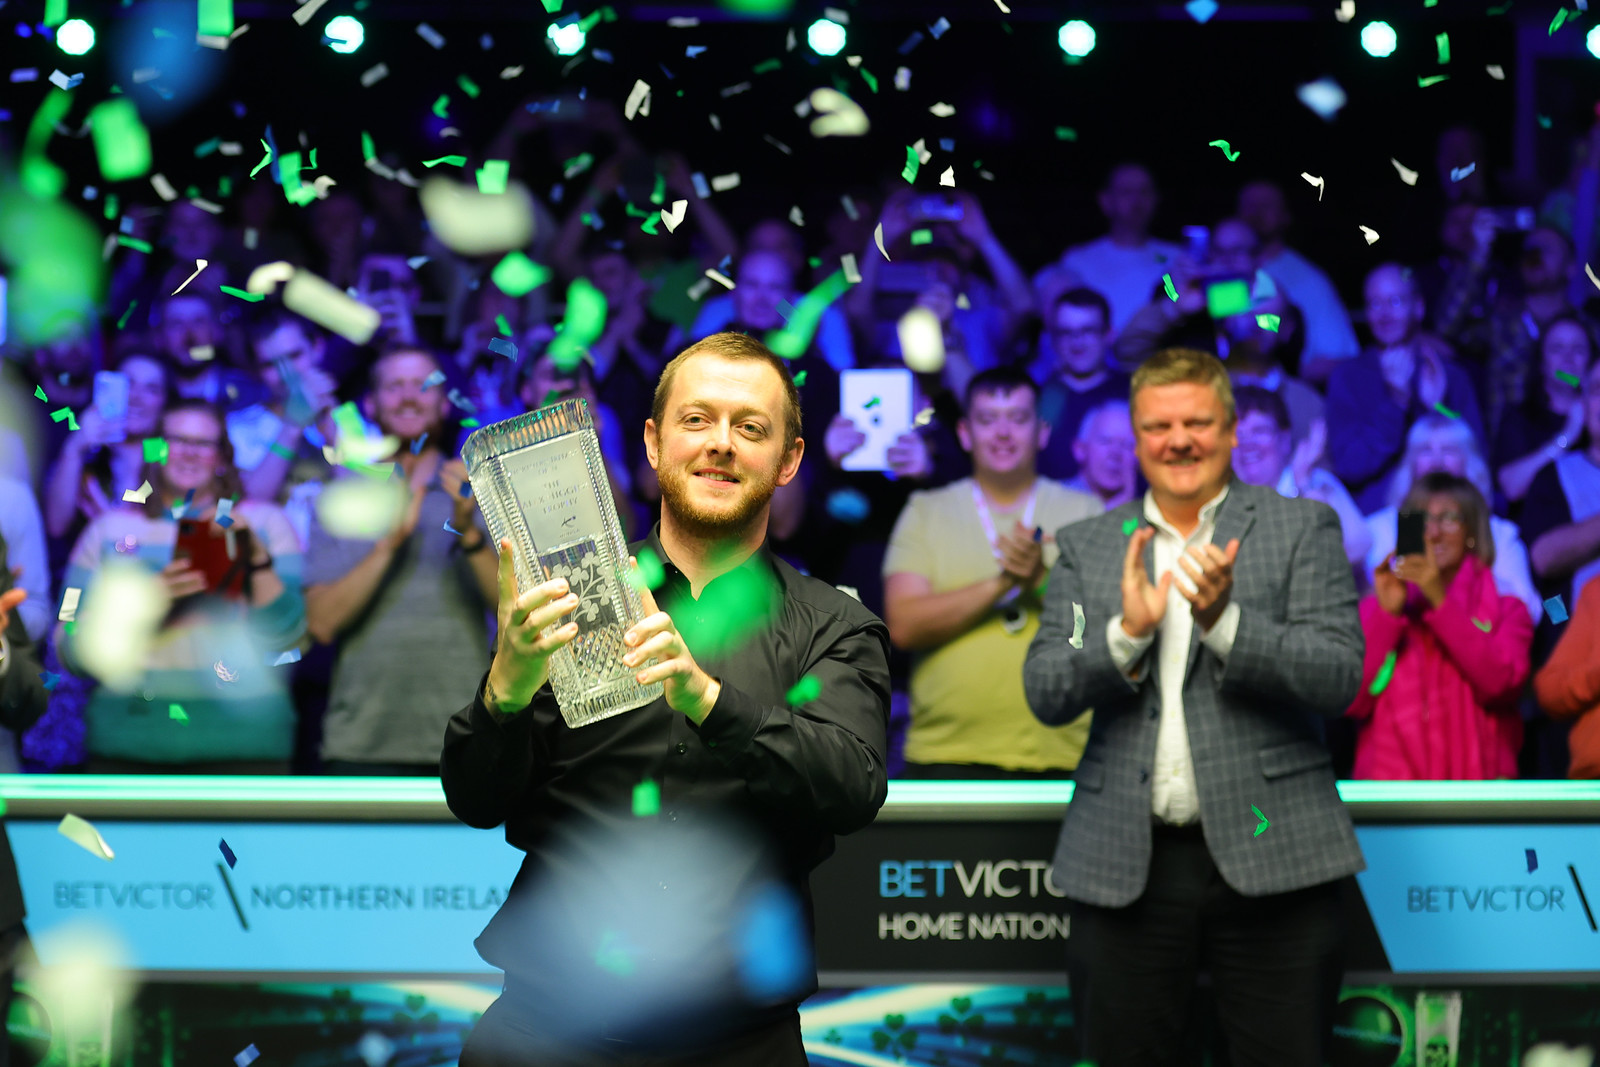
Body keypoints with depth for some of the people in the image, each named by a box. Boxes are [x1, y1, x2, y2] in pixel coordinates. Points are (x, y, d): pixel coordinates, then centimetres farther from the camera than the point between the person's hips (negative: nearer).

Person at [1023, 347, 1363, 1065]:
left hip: (1269, 853, -2)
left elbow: (1339, 678, -6)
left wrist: (1223, 620, -20)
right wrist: (1128, 631, -14)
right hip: (1125, 868, 2)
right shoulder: (1087, 547, 12)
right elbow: (1045, 694, 3)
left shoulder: (1303, 529, 4)